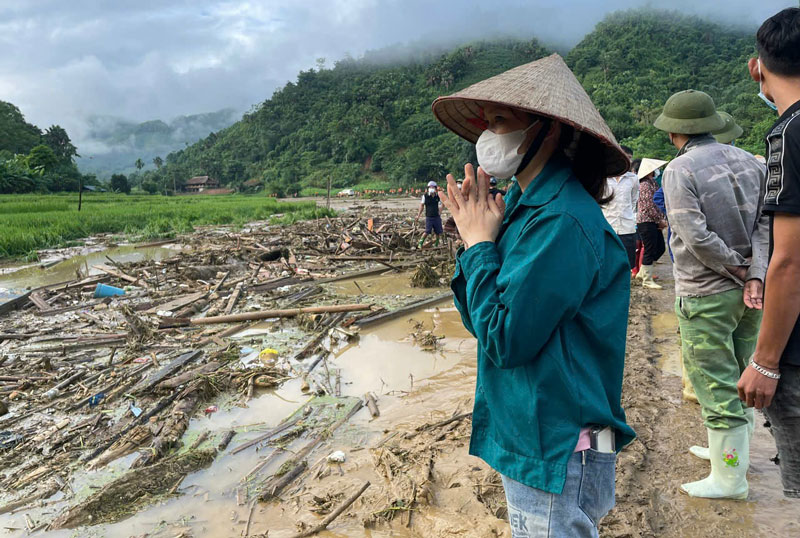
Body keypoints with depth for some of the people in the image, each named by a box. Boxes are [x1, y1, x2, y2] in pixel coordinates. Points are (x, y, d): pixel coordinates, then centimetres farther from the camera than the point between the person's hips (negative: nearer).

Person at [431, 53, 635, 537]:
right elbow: (480, 318, 6)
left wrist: (480, 243, -15)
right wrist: (474, 238, -7)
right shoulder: (522, 205, 4)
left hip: (557, 452, -9)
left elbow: (504, 340, -23)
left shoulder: (562, 222, -24)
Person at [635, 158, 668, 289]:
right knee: (649, 251, -4)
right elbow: (649, 206, -19)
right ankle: (647, 280, 4)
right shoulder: (645, 185, -14)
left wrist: (661, 219, 6)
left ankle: (642, 273, 23)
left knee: (660, 248, 14)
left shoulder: (653, 183, 16)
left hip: (653, 222, 10)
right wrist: (660, 220, -10)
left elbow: (657, 203, 19)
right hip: (646, 222, -10)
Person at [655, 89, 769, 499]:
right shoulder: (749, 161, 7)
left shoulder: (680, 169, -14)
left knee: (715, 385, 3)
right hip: (747, 293, 8)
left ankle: (729, 478, 15)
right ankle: (733, 448, 38)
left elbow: (696, 237, -21)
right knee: (736, 377, 21)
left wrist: (740, 270, -9)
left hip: (705, 296, -7)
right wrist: (755, 277, -8)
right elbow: (764, 223, -1)